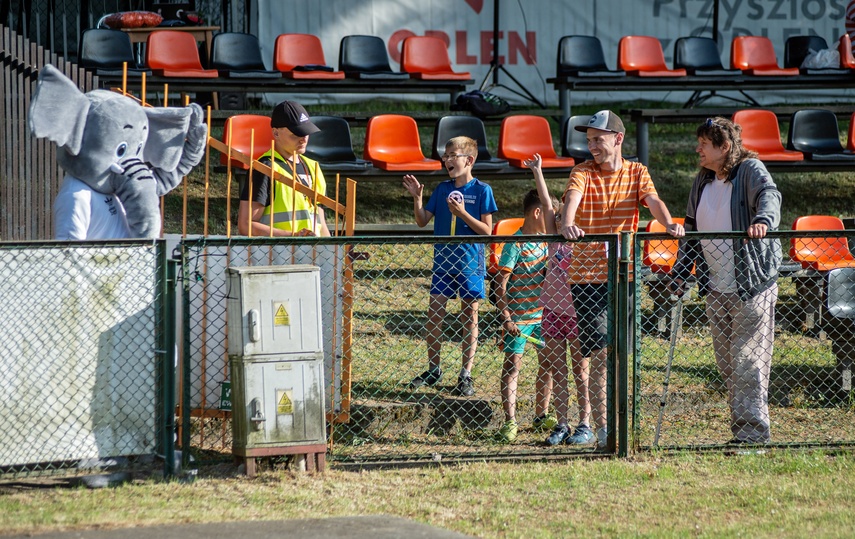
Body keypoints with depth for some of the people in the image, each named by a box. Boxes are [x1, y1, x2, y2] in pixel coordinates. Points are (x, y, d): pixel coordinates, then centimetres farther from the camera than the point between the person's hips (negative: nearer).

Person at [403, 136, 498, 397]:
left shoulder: (481, 190, -6)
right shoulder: (442, 189, 7)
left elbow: (486, 230, -8)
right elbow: (422, 221, 8)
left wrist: (462, 214, -20)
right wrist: (417, 198, -8)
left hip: (470, 262, -4)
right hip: (443, 259, 4)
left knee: (470, 315, 4)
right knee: (434, 313, 3)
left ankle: (466, 375, 9)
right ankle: (433, 370, 16)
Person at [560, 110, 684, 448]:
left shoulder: (636, 173, 7)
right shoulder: (583, 173, -2)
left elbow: (652, 200, -10)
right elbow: (572, 198, -23)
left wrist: (668, 223, -32)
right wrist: (567, 224, -45)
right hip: (587, 274, -3)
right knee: (598, 351, -11)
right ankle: (603, 431, -11)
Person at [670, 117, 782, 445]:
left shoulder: (751, 171, -6)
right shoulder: (703, 182, 14)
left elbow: (769, 196, -26)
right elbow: (691, 230, 21)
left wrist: (763, 220, -47)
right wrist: (680, 274, 14)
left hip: (752, 285, -7)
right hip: (716, 288, 7)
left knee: (748, 360, -9)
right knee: (726, 363, 7)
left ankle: (752, 433, -6)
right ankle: (740, 431, 13)